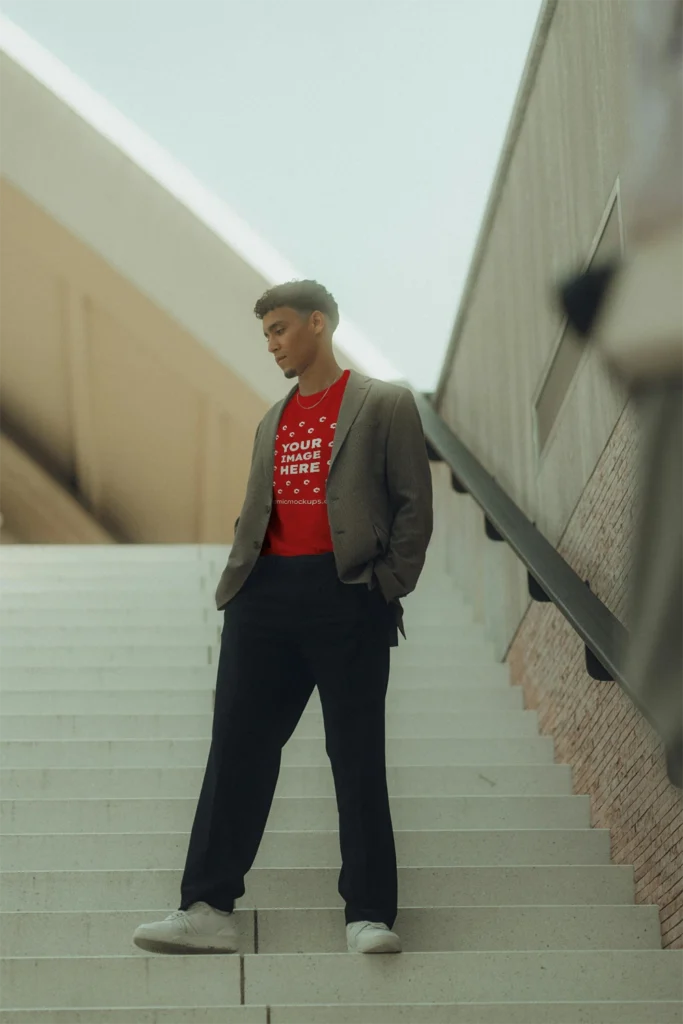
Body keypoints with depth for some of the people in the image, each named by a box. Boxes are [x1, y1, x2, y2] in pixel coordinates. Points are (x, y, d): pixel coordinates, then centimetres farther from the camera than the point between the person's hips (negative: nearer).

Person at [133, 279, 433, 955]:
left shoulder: (385, 406, 5)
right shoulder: (272, 422, 22)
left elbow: (414, 503, 1)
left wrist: (390, 586, -7)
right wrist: (236, 583, 7)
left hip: (347, 594, -5)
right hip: (267, 594, 5)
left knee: (357, 757, -2)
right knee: (237, 748, -1)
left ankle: (368, 917, 1)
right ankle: (207, 910, -1)